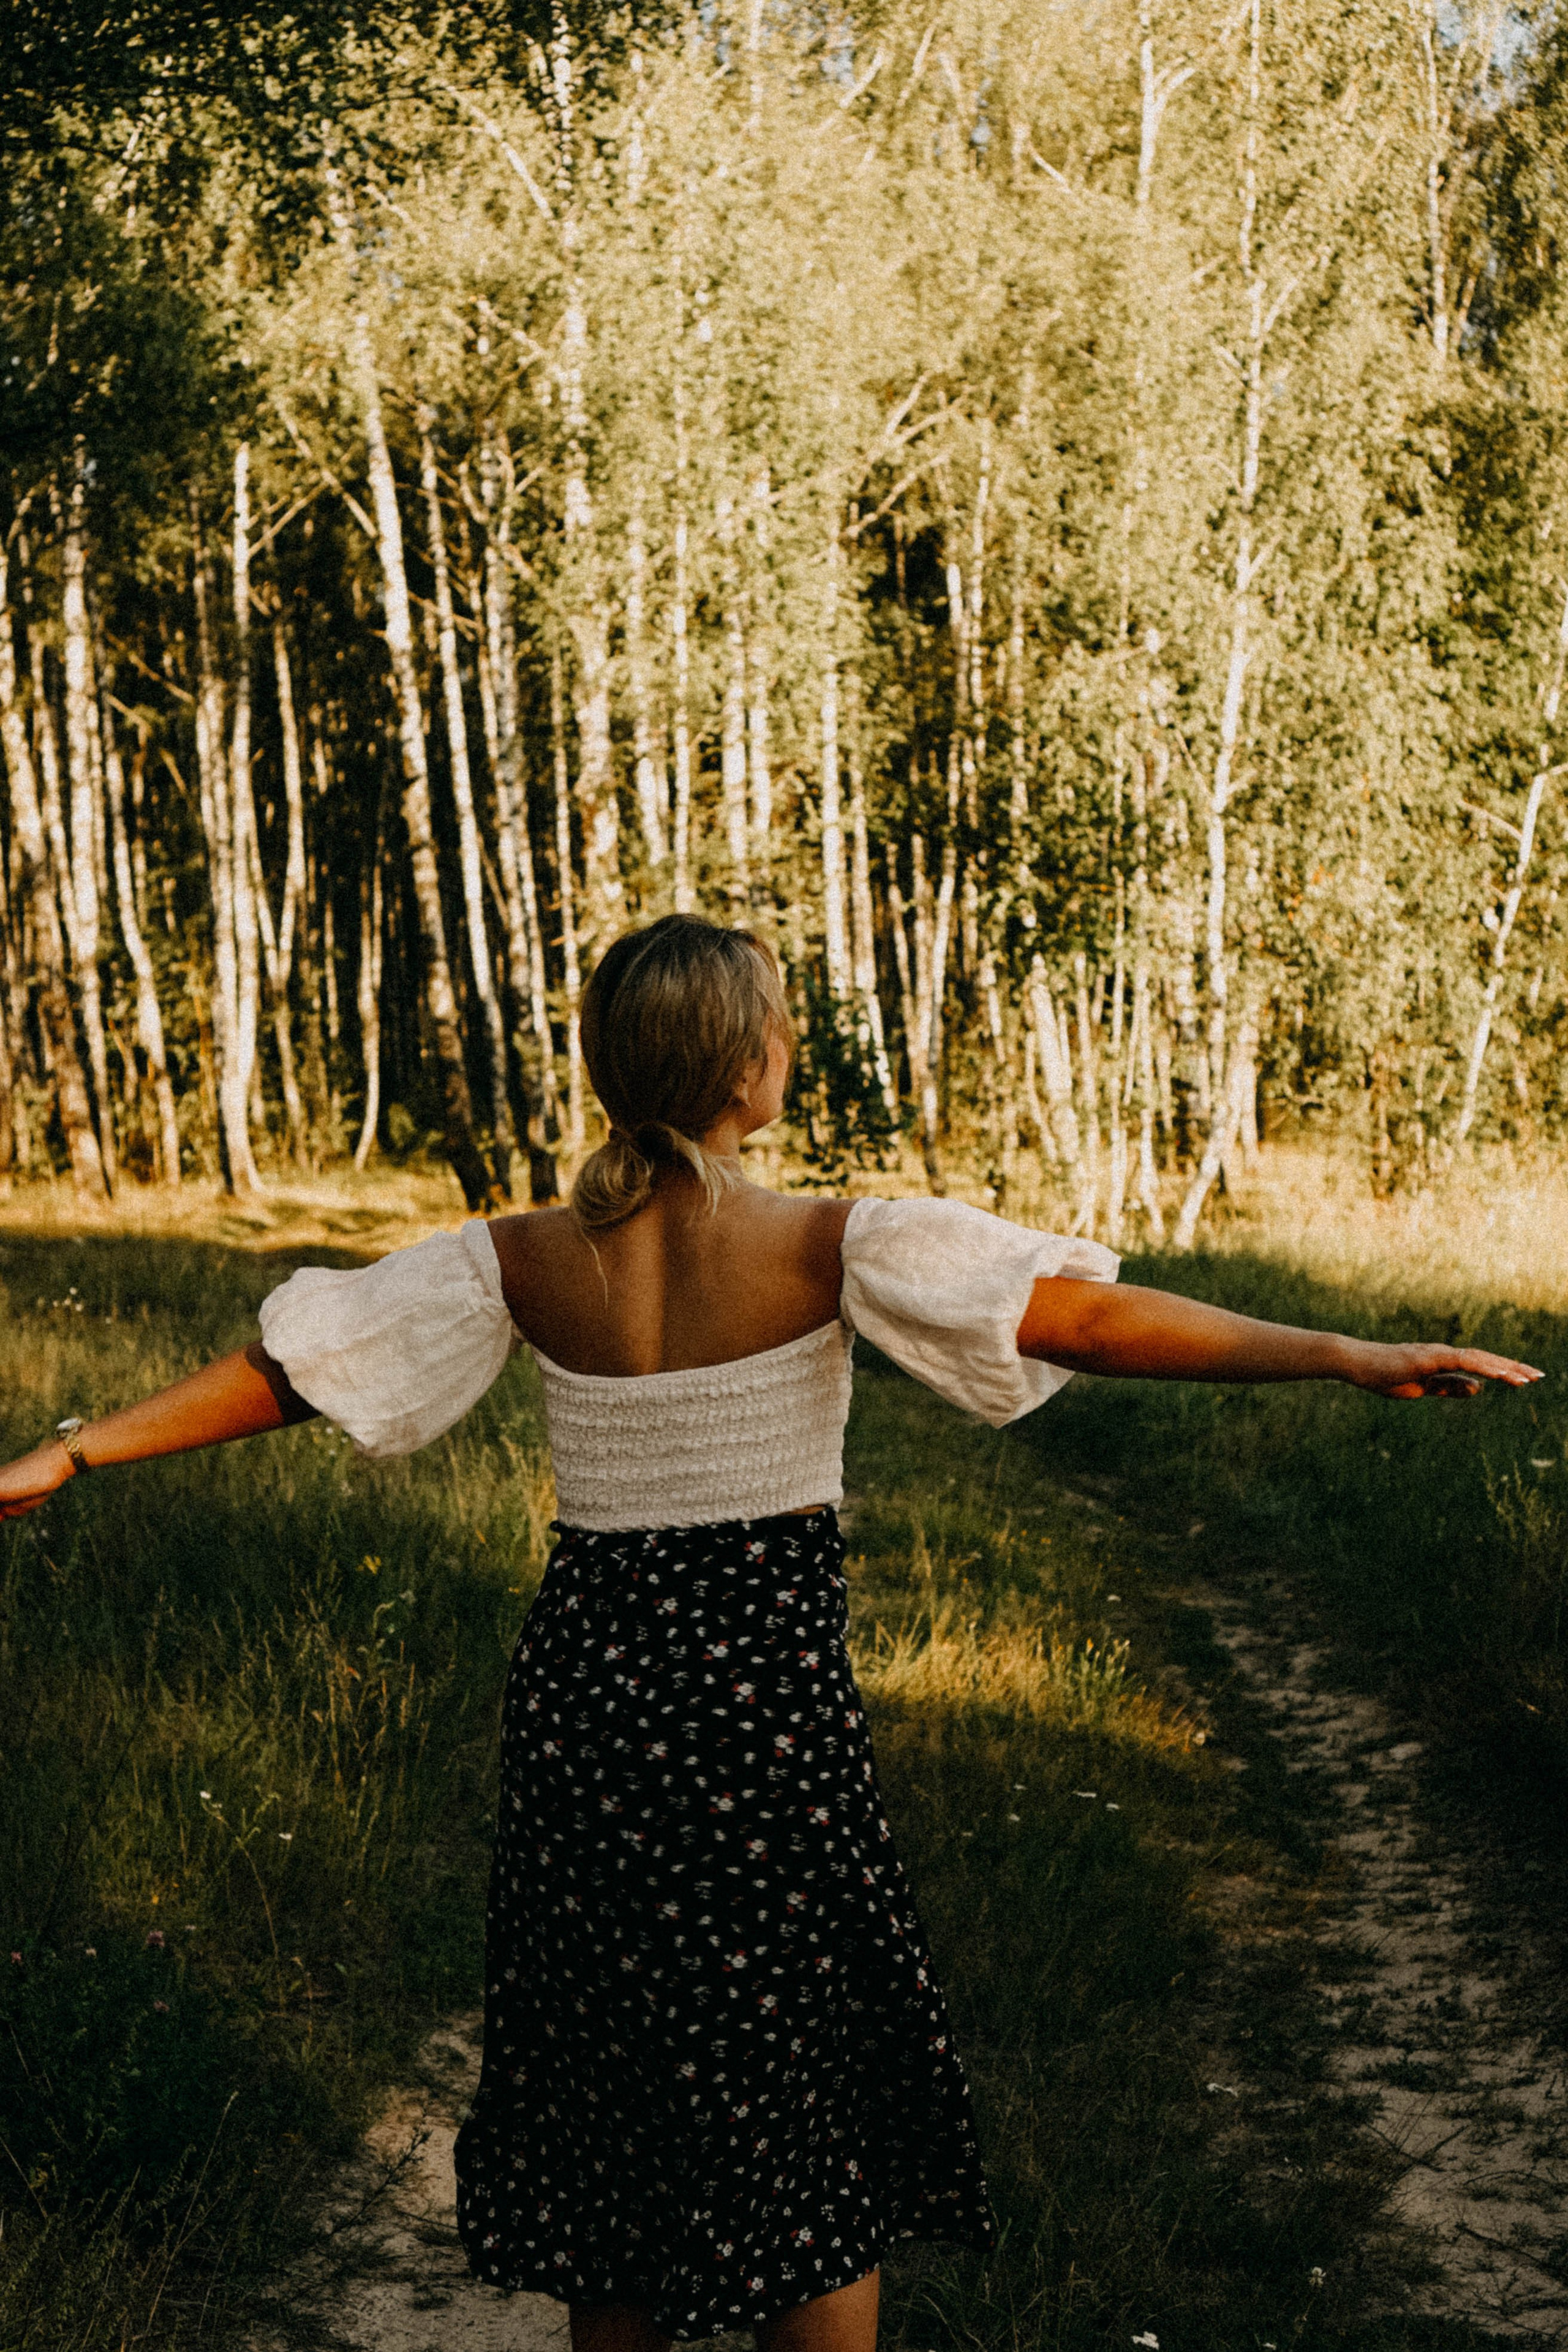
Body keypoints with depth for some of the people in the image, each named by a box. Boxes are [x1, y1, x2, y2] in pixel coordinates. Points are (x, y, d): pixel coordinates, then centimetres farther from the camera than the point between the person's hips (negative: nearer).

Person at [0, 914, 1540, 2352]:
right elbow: (1089, 1319, -18)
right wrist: (1348, 1358, -18)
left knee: (606, 2088, 17)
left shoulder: (522, 1265, -3)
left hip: (583, 1685, 4)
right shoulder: (829, 1249, -13)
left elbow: (274, 1370, -1)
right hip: (766, 1699, -4)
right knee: (811, 2105, 11)